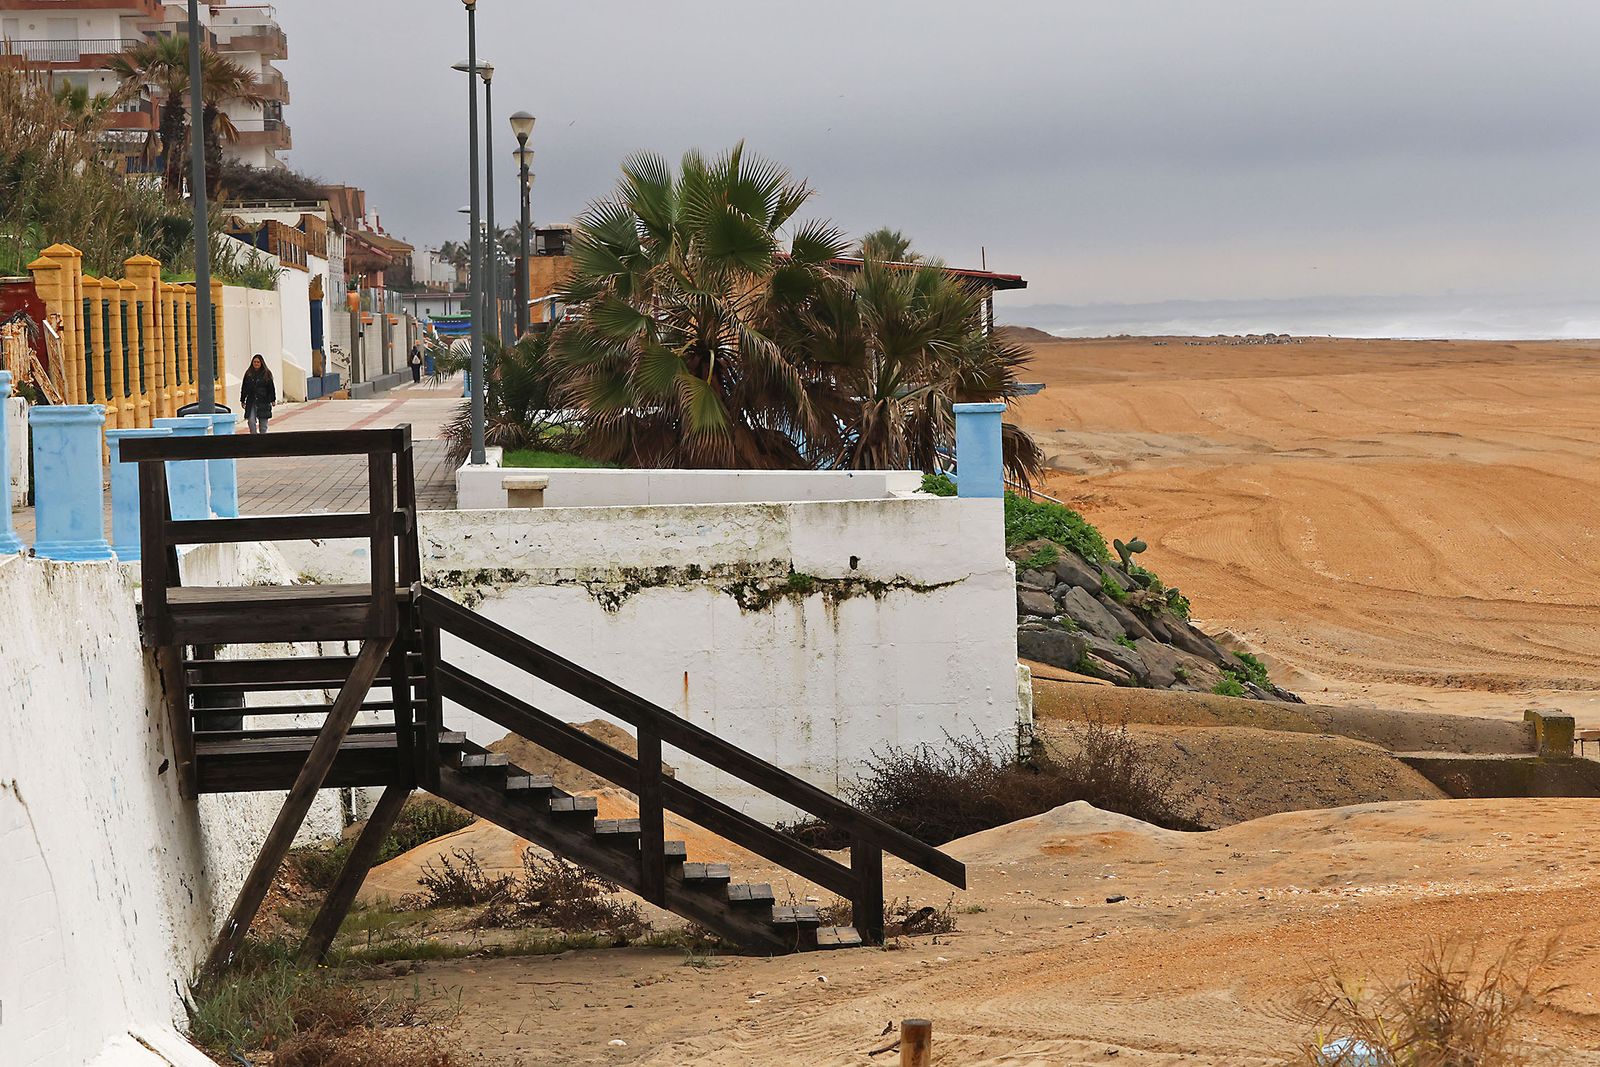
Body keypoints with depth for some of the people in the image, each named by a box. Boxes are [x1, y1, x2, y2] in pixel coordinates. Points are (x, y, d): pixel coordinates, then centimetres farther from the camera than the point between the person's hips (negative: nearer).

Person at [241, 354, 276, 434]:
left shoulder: (266, 374, 4)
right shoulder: (248, 374, 9)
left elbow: (271, 388, 5)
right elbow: (244, 388, 12)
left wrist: (273, 400, 0)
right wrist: (242, 400, 9)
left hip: (264, 402, -1)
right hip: (251, 402, 1)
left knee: (263, 423, 2)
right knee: (251, 421, -10)